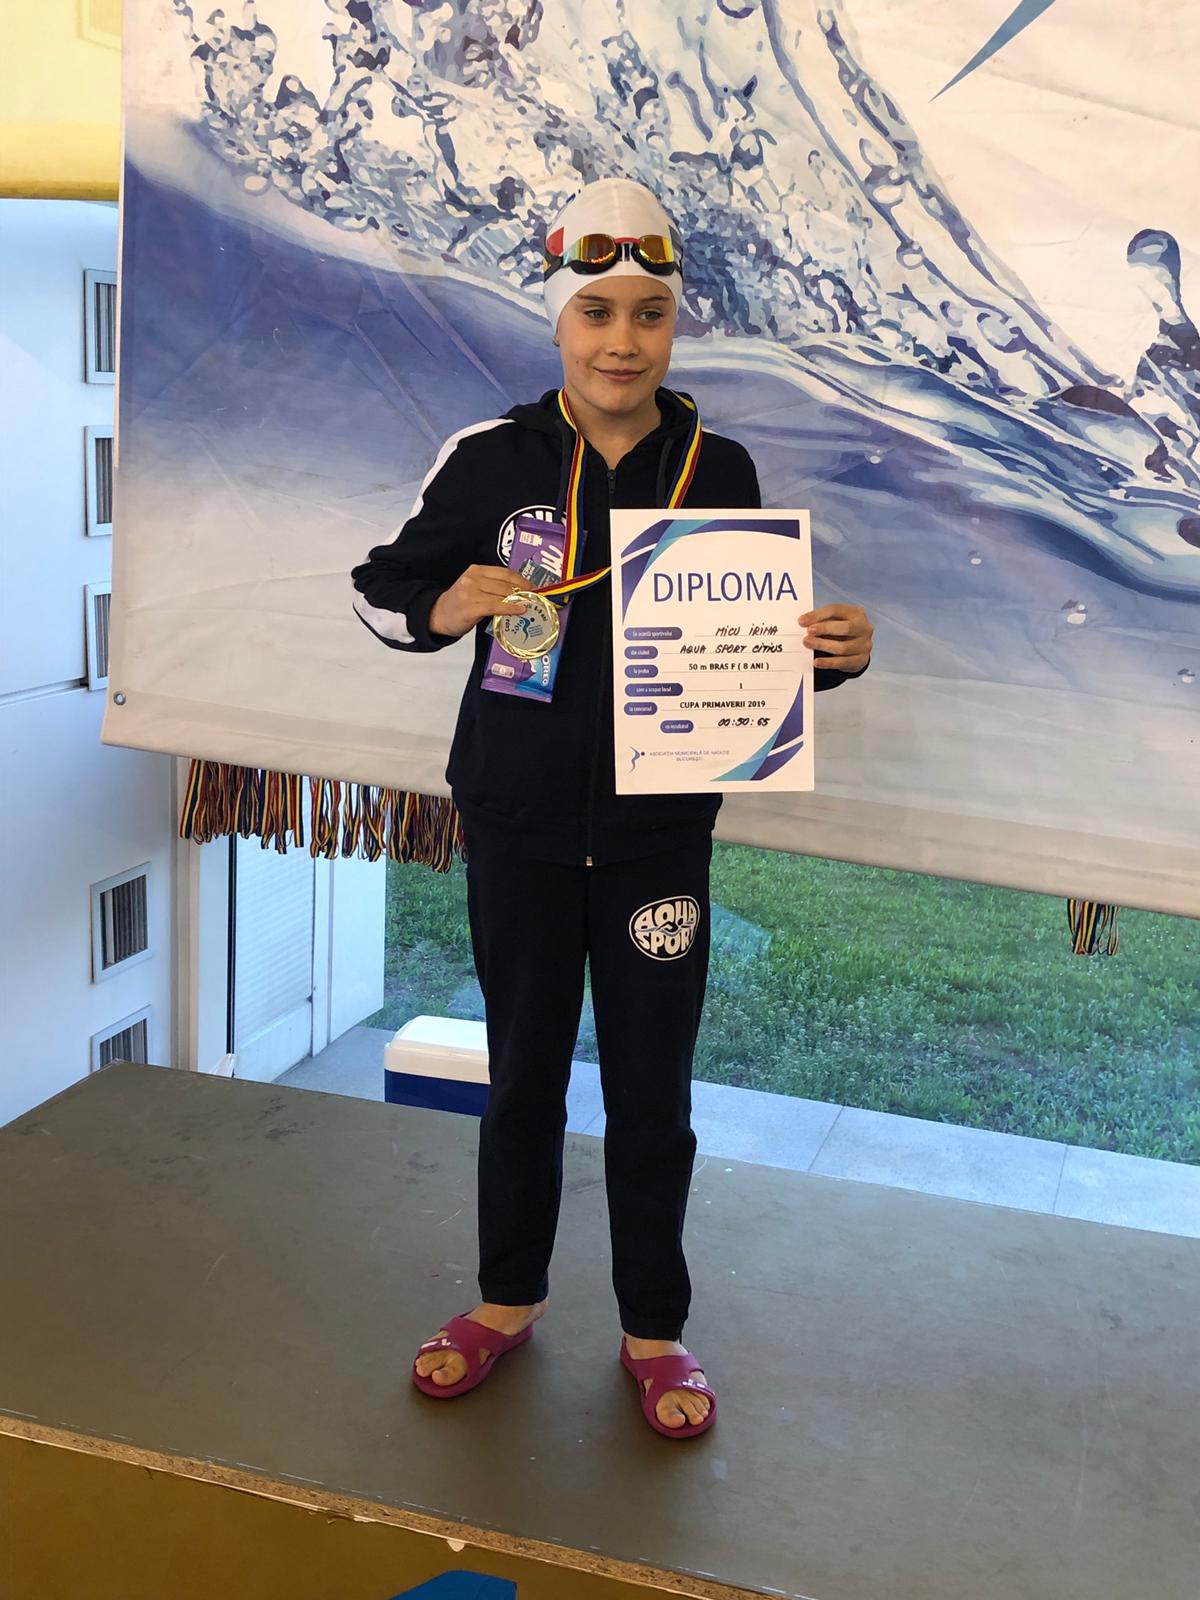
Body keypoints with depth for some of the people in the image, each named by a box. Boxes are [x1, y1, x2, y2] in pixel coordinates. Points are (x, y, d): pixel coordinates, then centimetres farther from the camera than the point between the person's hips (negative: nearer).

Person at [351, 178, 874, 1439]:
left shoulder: (719, 470, -3)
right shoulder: (492, 459, -7)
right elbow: (378, 587, 1)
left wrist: (834, 653, -16)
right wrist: (444, 607, -21)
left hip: (661, 837, 0)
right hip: (520, 828, 0)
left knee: (652, 1098, 10)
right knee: (523, 1078, 16)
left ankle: (653, 1331, 31)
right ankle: (509, 1297, 38)